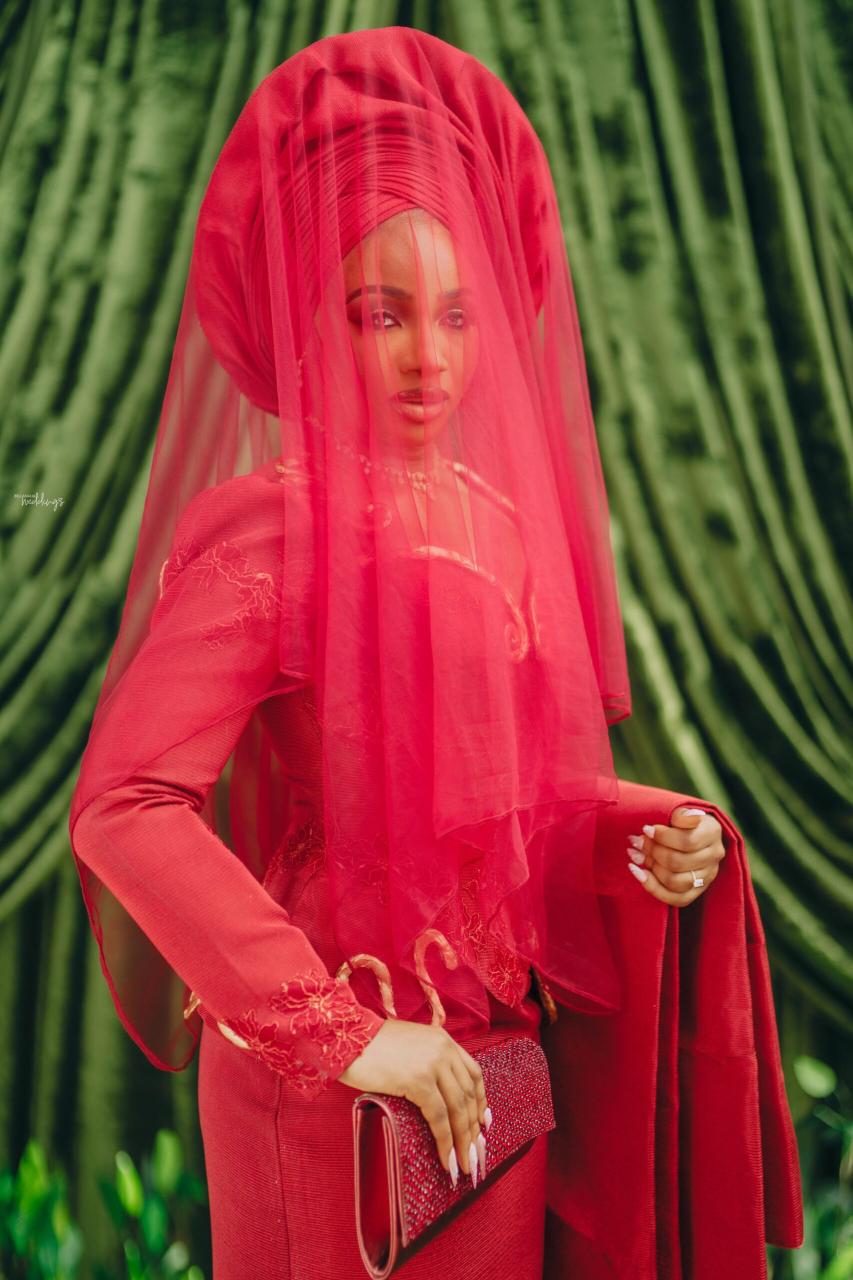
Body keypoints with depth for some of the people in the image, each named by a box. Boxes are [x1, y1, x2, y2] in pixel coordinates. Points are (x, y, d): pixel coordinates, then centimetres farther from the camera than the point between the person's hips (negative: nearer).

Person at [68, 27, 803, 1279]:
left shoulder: (497, 515, 2)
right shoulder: (272, 533, -17)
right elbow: (122, 805, -26)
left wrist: (645, 843, -9)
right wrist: (340, 1032, -24)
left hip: (496, 1064, 6)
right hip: (332, 1088, -6)